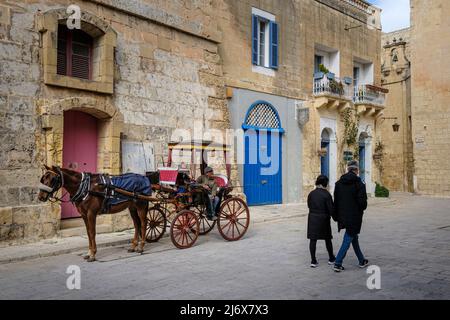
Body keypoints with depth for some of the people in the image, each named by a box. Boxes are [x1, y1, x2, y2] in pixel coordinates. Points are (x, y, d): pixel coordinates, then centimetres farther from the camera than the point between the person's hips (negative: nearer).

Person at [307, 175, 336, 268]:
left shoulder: (311, 194, 0)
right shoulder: (326, 194, -13)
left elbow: (309, 206, 7)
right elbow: (331, 209, -12)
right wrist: (334, 215, 6)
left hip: (312, 218, 3)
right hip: (323, 219, -3)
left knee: (313, 240, 4)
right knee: (327, 239, 14)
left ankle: (313, 261, 4)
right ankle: (331, 259, 28)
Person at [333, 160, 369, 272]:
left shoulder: (339, 183, 4)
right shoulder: (359, 184, -13)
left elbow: (335, 201, 5)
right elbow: (363, 202, -17)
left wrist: (337, 216, 12)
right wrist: (362, 208, 5)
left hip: (343, 216, 6)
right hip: (354, 217, -6)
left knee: (354, 238, 20)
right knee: (348, 240, 0)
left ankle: (362, 261, 33)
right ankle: (338, 263, -2)